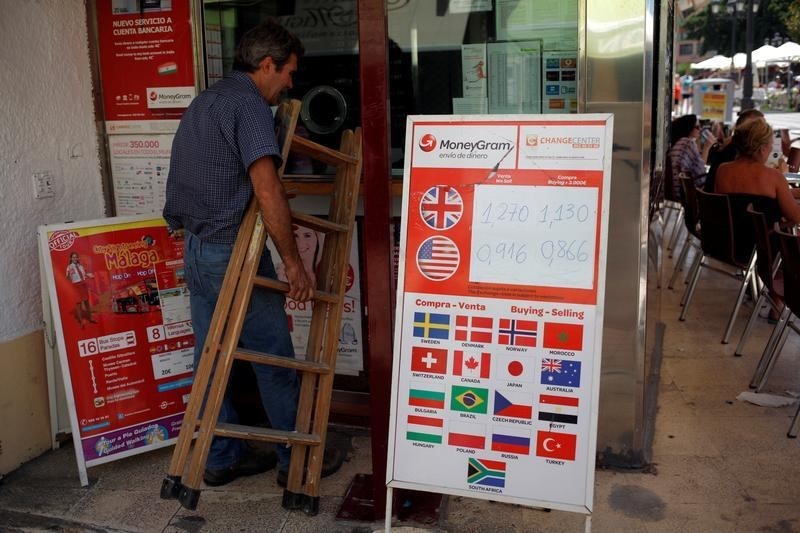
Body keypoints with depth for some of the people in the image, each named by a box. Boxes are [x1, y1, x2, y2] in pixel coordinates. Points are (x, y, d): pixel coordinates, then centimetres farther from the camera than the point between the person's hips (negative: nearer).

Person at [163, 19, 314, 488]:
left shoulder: (204, 101, 17)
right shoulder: (250, 105, -14)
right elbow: (267, 189, -24)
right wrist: (294, 263, -21)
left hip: (195, 249, 9)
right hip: (232, 251, -9)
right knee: (275, 357, 3)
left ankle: (221, 459, 25)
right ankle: (297, 460, 16)